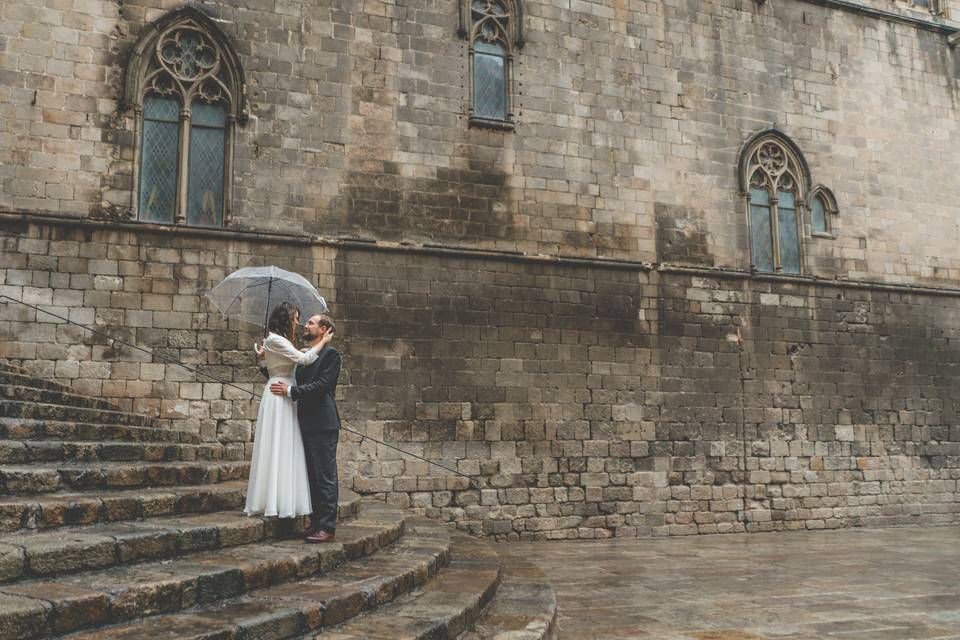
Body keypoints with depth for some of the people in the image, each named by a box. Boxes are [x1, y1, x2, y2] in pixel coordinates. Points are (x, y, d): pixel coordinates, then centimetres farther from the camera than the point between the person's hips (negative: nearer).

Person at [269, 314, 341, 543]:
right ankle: (316, 522, 20)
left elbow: (321, 385, -17)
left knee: (325, 477, -5)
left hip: (323, 425, -8)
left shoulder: (330, 354, -6)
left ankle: (327, 527, -1)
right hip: (306, 424, 9)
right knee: (312, 476, 13)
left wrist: (290, 391, -16)